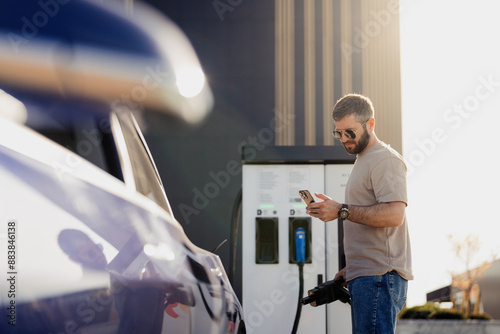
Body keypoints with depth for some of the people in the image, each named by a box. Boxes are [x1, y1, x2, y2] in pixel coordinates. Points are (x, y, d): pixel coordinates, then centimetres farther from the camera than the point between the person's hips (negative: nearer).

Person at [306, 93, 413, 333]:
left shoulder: (385, 160, -6)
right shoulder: (363, 161, 25)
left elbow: (394, 214, -20)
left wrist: (341, 211, -17)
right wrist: (350, 268, 21)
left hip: (379, 277, -10)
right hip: (364, 277, 10)